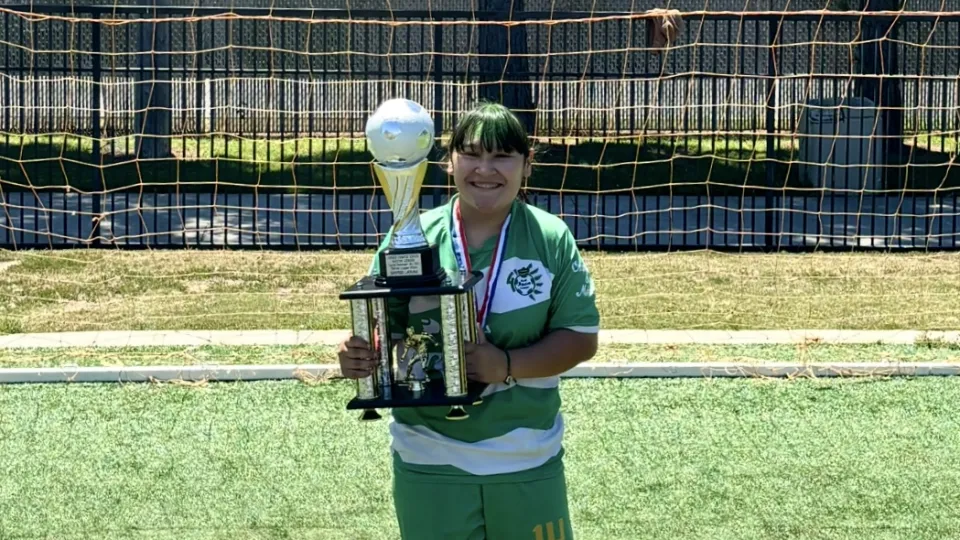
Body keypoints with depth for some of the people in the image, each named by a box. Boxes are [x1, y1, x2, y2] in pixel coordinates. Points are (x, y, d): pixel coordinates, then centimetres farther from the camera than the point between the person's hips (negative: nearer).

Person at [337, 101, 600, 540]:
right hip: (429, 463, 0)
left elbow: (581, 337, -5)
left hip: (527, 460, 0)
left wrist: (506, 365, -21)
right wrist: (356, 356, -22)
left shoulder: (552, 240, -5)